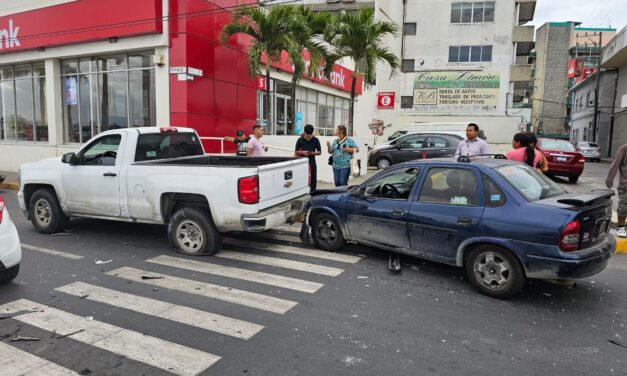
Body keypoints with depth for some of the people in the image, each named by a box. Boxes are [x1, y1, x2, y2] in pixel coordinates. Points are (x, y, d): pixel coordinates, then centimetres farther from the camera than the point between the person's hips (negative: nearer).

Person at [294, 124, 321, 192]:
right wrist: (302, 152, -14)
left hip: (312, 162, 1)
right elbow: (296, 151, 6)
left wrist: (313, 153, -14)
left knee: (313, 179, 3)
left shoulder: (315, 140, 0)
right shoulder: (300, 140, -1)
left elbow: (319, 152, 5)